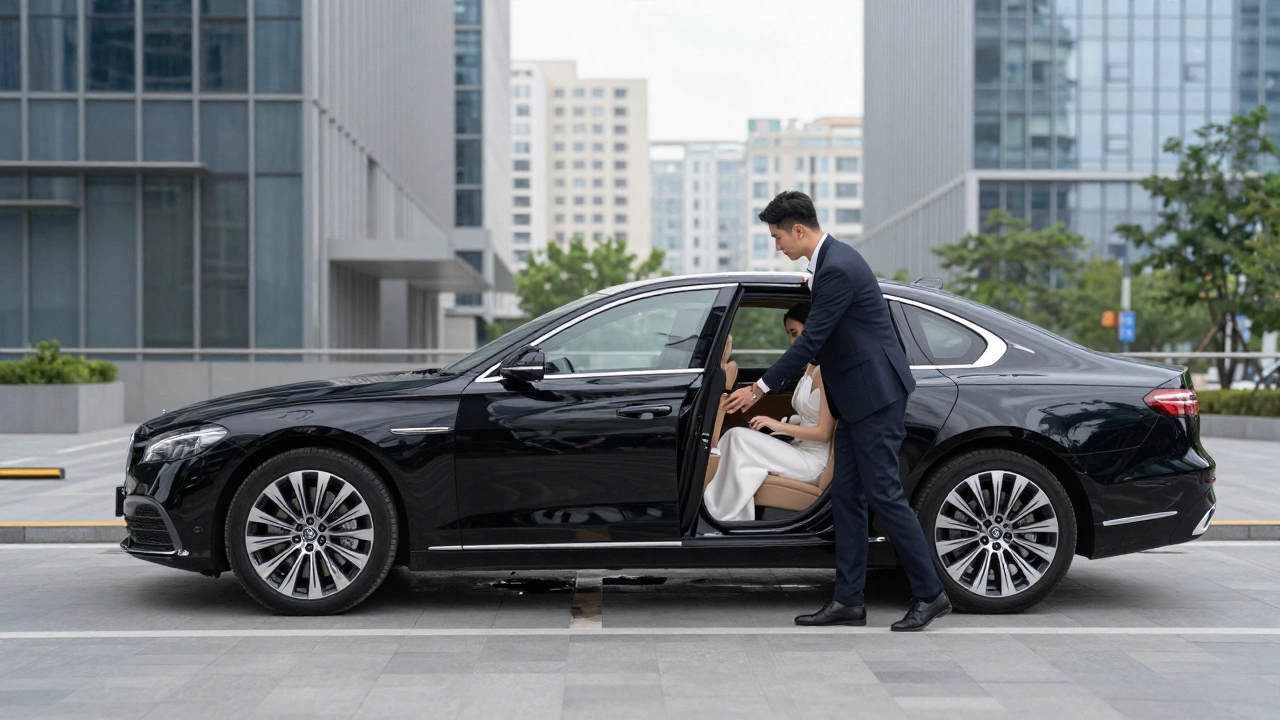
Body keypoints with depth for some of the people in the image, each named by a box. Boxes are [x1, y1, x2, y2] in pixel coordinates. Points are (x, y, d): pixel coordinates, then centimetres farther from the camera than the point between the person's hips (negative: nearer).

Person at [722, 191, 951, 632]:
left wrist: (760, 388, -15)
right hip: (856, 400, 11)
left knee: (883, 494, -7)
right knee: (846, 496, 9)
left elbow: (811, 340, -20)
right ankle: (848, 602, 12)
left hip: (876, 395, -11)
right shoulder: (831, 260, 13)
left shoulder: (838, 269, -19)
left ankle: (930, 594, 2)